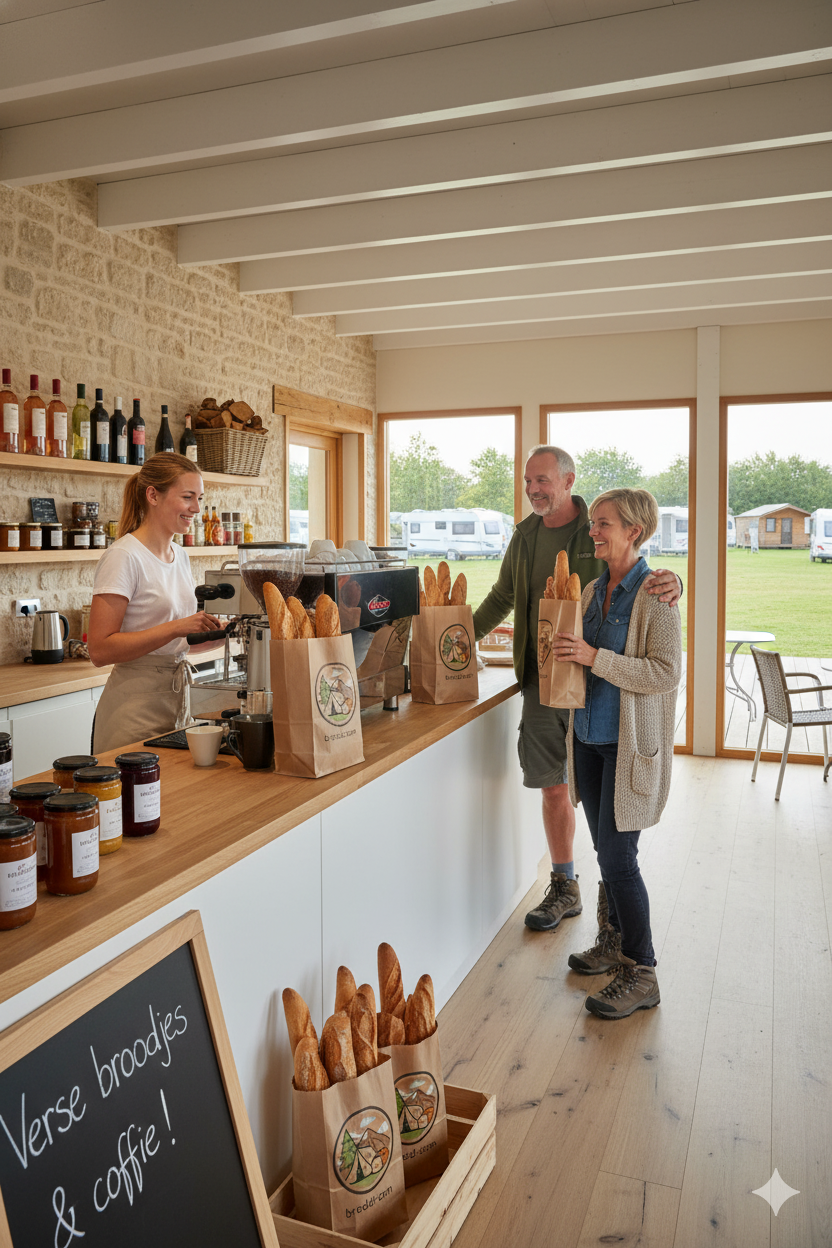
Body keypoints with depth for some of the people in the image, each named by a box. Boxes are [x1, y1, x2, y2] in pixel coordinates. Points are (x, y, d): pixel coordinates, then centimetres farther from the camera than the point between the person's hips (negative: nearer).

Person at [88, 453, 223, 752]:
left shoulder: (179, 554, 11)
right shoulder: (123, 557, -14)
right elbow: (100, 650, -21)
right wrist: (177, 627, -25)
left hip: (177, 697, 8)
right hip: (134, 709, -8)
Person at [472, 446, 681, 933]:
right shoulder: (525, 537, 11)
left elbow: (640, 577, -5)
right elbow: (502, 598, 22)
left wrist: (670, 582, -29)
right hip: (541, 680, 4)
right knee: (553, 787, 10)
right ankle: (565, 888, 26)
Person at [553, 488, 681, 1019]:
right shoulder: (594, 590, 10)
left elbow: (666, 673, -19)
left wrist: (594, 657, -23)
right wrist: (561, 648, 0)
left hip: (631, 741, -7)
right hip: (590, 736, 7)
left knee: (617, 855, -5)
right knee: (607, 849, 16)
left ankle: (641, 974, 9)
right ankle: (615, 941, 34)